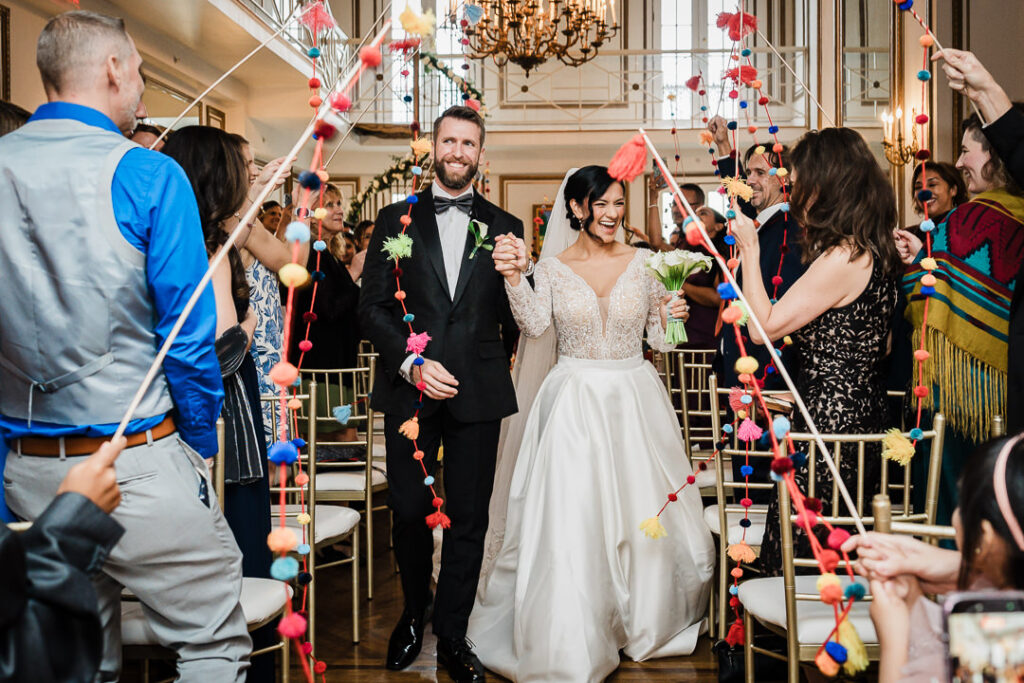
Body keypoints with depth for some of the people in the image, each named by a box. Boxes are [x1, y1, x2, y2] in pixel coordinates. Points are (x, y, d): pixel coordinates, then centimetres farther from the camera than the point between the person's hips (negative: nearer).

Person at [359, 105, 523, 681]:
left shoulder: (506, 228, 9)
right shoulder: (395, 220, 6)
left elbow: (515, 316, 10)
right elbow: (373, 307, 0)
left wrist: (493, 365, 3)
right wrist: (412, 363, -11)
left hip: (479, 394, 0)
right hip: (410, 390, 0)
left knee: (470, 519, 6)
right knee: (409, 512, 9)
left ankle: (453, 635, 23)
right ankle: (414, 611, 35)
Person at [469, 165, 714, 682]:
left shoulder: (643, 263, 4)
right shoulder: (552, 267, 2)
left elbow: (660, 341, 7)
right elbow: (534, 325, -16)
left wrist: (673, 317, -14)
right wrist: (513, 276, -30)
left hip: (633, 401, 2)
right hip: (573, 403, -1)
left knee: (640, 513, 8)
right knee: (570, 519, -4)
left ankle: (643, 620, 32)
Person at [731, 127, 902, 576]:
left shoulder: (842, 259, -19)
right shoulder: (873, 251, 11)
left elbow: (764, 327, -17)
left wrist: (750, 253, -7)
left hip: (831, 424, -10)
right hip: (862, 418, 10)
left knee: (799, 563, 1)